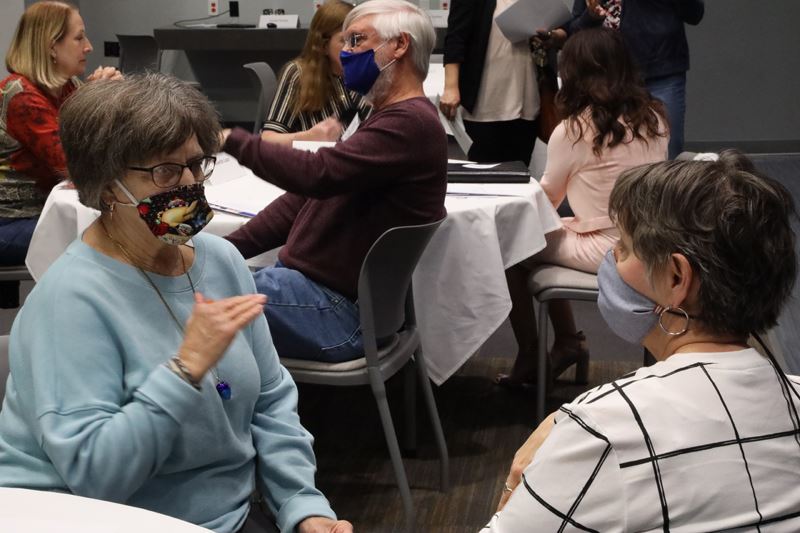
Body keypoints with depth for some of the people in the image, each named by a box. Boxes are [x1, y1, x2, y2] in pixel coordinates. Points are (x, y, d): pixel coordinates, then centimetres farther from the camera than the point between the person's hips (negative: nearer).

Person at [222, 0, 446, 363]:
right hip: (304, 275, 10)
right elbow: (307, 194, 18)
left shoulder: (410, 122, -15)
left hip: (342, 310, -10)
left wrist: (232, 140, -17)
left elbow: (318, 174, -27)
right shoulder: (385, 118, 20)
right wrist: (228, 248, 9)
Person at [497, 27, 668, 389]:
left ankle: (528, 361, 21)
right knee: (546, 235, 24)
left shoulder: (574, 130, -14)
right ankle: (568, 343, 27)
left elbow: (547, 199, 1)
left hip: (609, 251, -7)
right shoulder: (653, 118, 2)